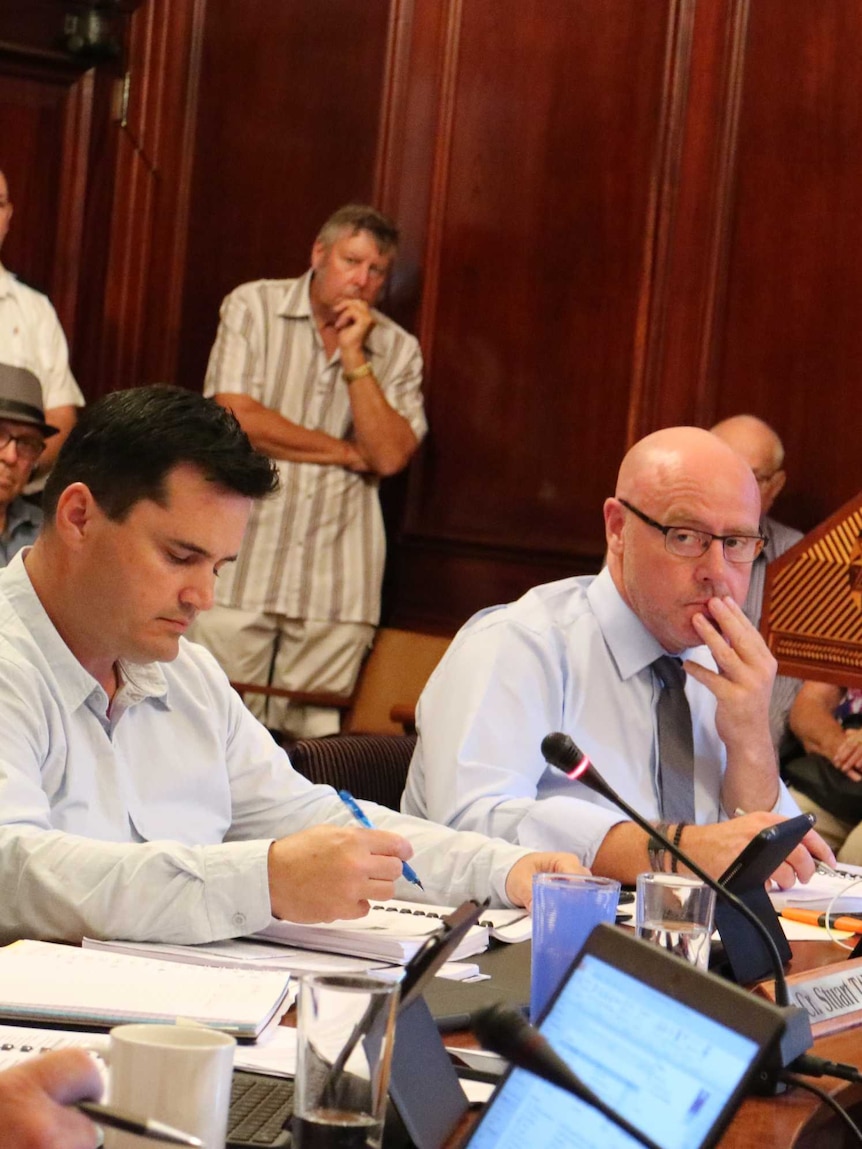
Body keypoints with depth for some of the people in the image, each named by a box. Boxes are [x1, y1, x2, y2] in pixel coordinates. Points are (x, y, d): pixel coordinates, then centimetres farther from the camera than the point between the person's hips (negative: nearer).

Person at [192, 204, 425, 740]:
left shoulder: (399, 349, 10)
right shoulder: (254, 307, 4)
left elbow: (391, 454, -4)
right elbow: (234, 415, -9)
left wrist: (354, 355, -8)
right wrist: (349, 453, -2)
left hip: (337, 581, 2)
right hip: (243, 560, -2)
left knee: (311, 738, -1)